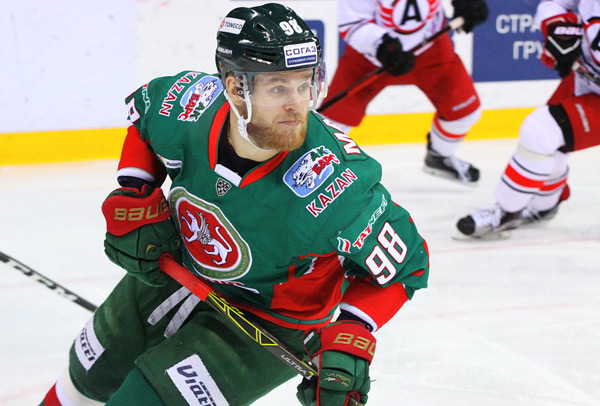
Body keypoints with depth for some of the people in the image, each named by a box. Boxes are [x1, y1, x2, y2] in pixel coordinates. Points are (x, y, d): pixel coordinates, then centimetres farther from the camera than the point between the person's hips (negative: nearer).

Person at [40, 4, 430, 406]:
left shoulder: (341, 185, -38)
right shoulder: (189, 105, -26)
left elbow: (404, 265, -22)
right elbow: (142, 108, 0)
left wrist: (350, 339, -33)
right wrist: (133, 198, -9)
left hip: (271, 320, -5)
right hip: (178, 271, 5)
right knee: (91, 373, 24)